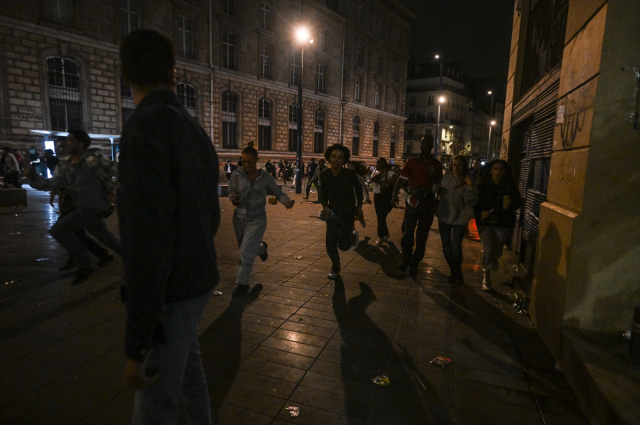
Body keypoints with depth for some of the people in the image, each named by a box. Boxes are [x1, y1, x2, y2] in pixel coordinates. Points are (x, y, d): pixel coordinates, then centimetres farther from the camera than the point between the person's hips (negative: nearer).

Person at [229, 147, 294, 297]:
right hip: (239, 217, 3)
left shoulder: (265, 177, -6)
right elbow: (231, 191, -3)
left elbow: (278, 192, -1)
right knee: (245, 249, 17)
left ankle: (242, 284, 6)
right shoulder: (237, 174, -7)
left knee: (246, 252, -11)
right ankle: (261, 247, 52)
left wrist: (287, 201, -21)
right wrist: (233, 199, -26)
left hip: (257, 219, -3)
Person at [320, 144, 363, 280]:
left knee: (343, 246, 2)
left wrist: (359, 205, 1)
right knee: (330, 246, 2)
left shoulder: (350, 174, -19)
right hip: (332, 213, 2)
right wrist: (325, 206, -9)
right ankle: (335, 268, 29)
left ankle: (353, 236, 37)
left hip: (347, 213, -2)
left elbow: (358, 188, 2)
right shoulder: (324, 175, -13)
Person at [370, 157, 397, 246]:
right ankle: (386, 234, 30)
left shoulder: (389, 172, -10)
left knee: (381, 217, -9)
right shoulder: (376, 172, 10)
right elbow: (372, 179, -13)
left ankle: (381, 237, 3)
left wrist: (386, 182, -34)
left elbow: (395, 179, -30)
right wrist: (381, 172, -17)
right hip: (377, 197, 7)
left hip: (387, 198, -7)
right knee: (380, 217, 13)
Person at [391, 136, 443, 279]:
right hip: (413, 202, -1)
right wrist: (395, 195, -18)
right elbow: (401, 180, -3)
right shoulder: (411, 162, 2)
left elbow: (439, 185, 12)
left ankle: (414, 264, 19)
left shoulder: (436, 165, 7)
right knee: (408, 233, 3)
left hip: (428, 205, 1)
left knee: (422, 237, 7)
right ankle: (406, 260, 23)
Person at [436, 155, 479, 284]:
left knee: (456, 247, -13)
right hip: (444, 216, 4)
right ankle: (453, 271, 30)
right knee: (446, 247, 10)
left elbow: (472, 201, -22)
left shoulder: (468, 181, -11)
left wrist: (470, 187, -30)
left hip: (460, 218, -4)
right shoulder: (446, 177, 0)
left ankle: (458, 273, 12)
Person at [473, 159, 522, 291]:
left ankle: (493, 259, 50)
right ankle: (486, 276, 12)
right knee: (488, 249, -8)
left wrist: (511, 203, -18)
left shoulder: (510, 186, -3)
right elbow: (474, 203, -4)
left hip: (502, 222, 2)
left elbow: (519, 202, 4)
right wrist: (481, 213, -22)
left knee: (498, 250, 11)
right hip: (485, 221, -2)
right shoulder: (482, 185, -8)